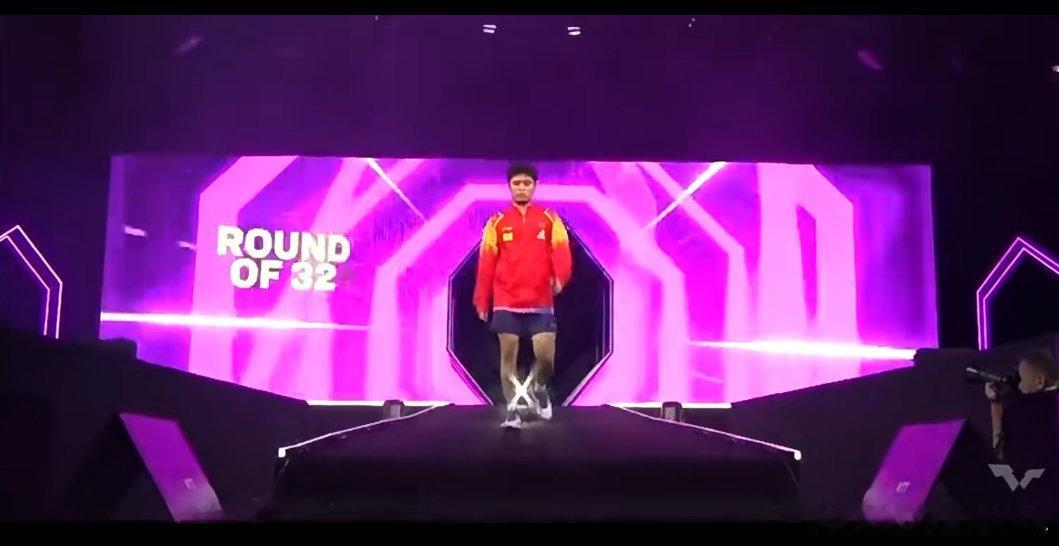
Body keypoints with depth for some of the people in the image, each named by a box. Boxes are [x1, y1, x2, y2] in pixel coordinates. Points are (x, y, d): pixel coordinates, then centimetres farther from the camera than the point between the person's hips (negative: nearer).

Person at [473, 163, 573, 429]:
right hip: (506, 302, 0)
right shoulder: (497, 222, 6)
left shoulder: (550, 219, 6)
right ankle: (512, 410, 12)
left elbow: (561, 251, -8)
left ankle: (539, 388, 27)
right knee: (508, 355, 2)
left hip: (541, 302, 0)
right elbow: (486, 263, 4)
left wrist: (560, 276, -28)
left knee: (546, 356, -5)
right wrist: (481, 301, 1)